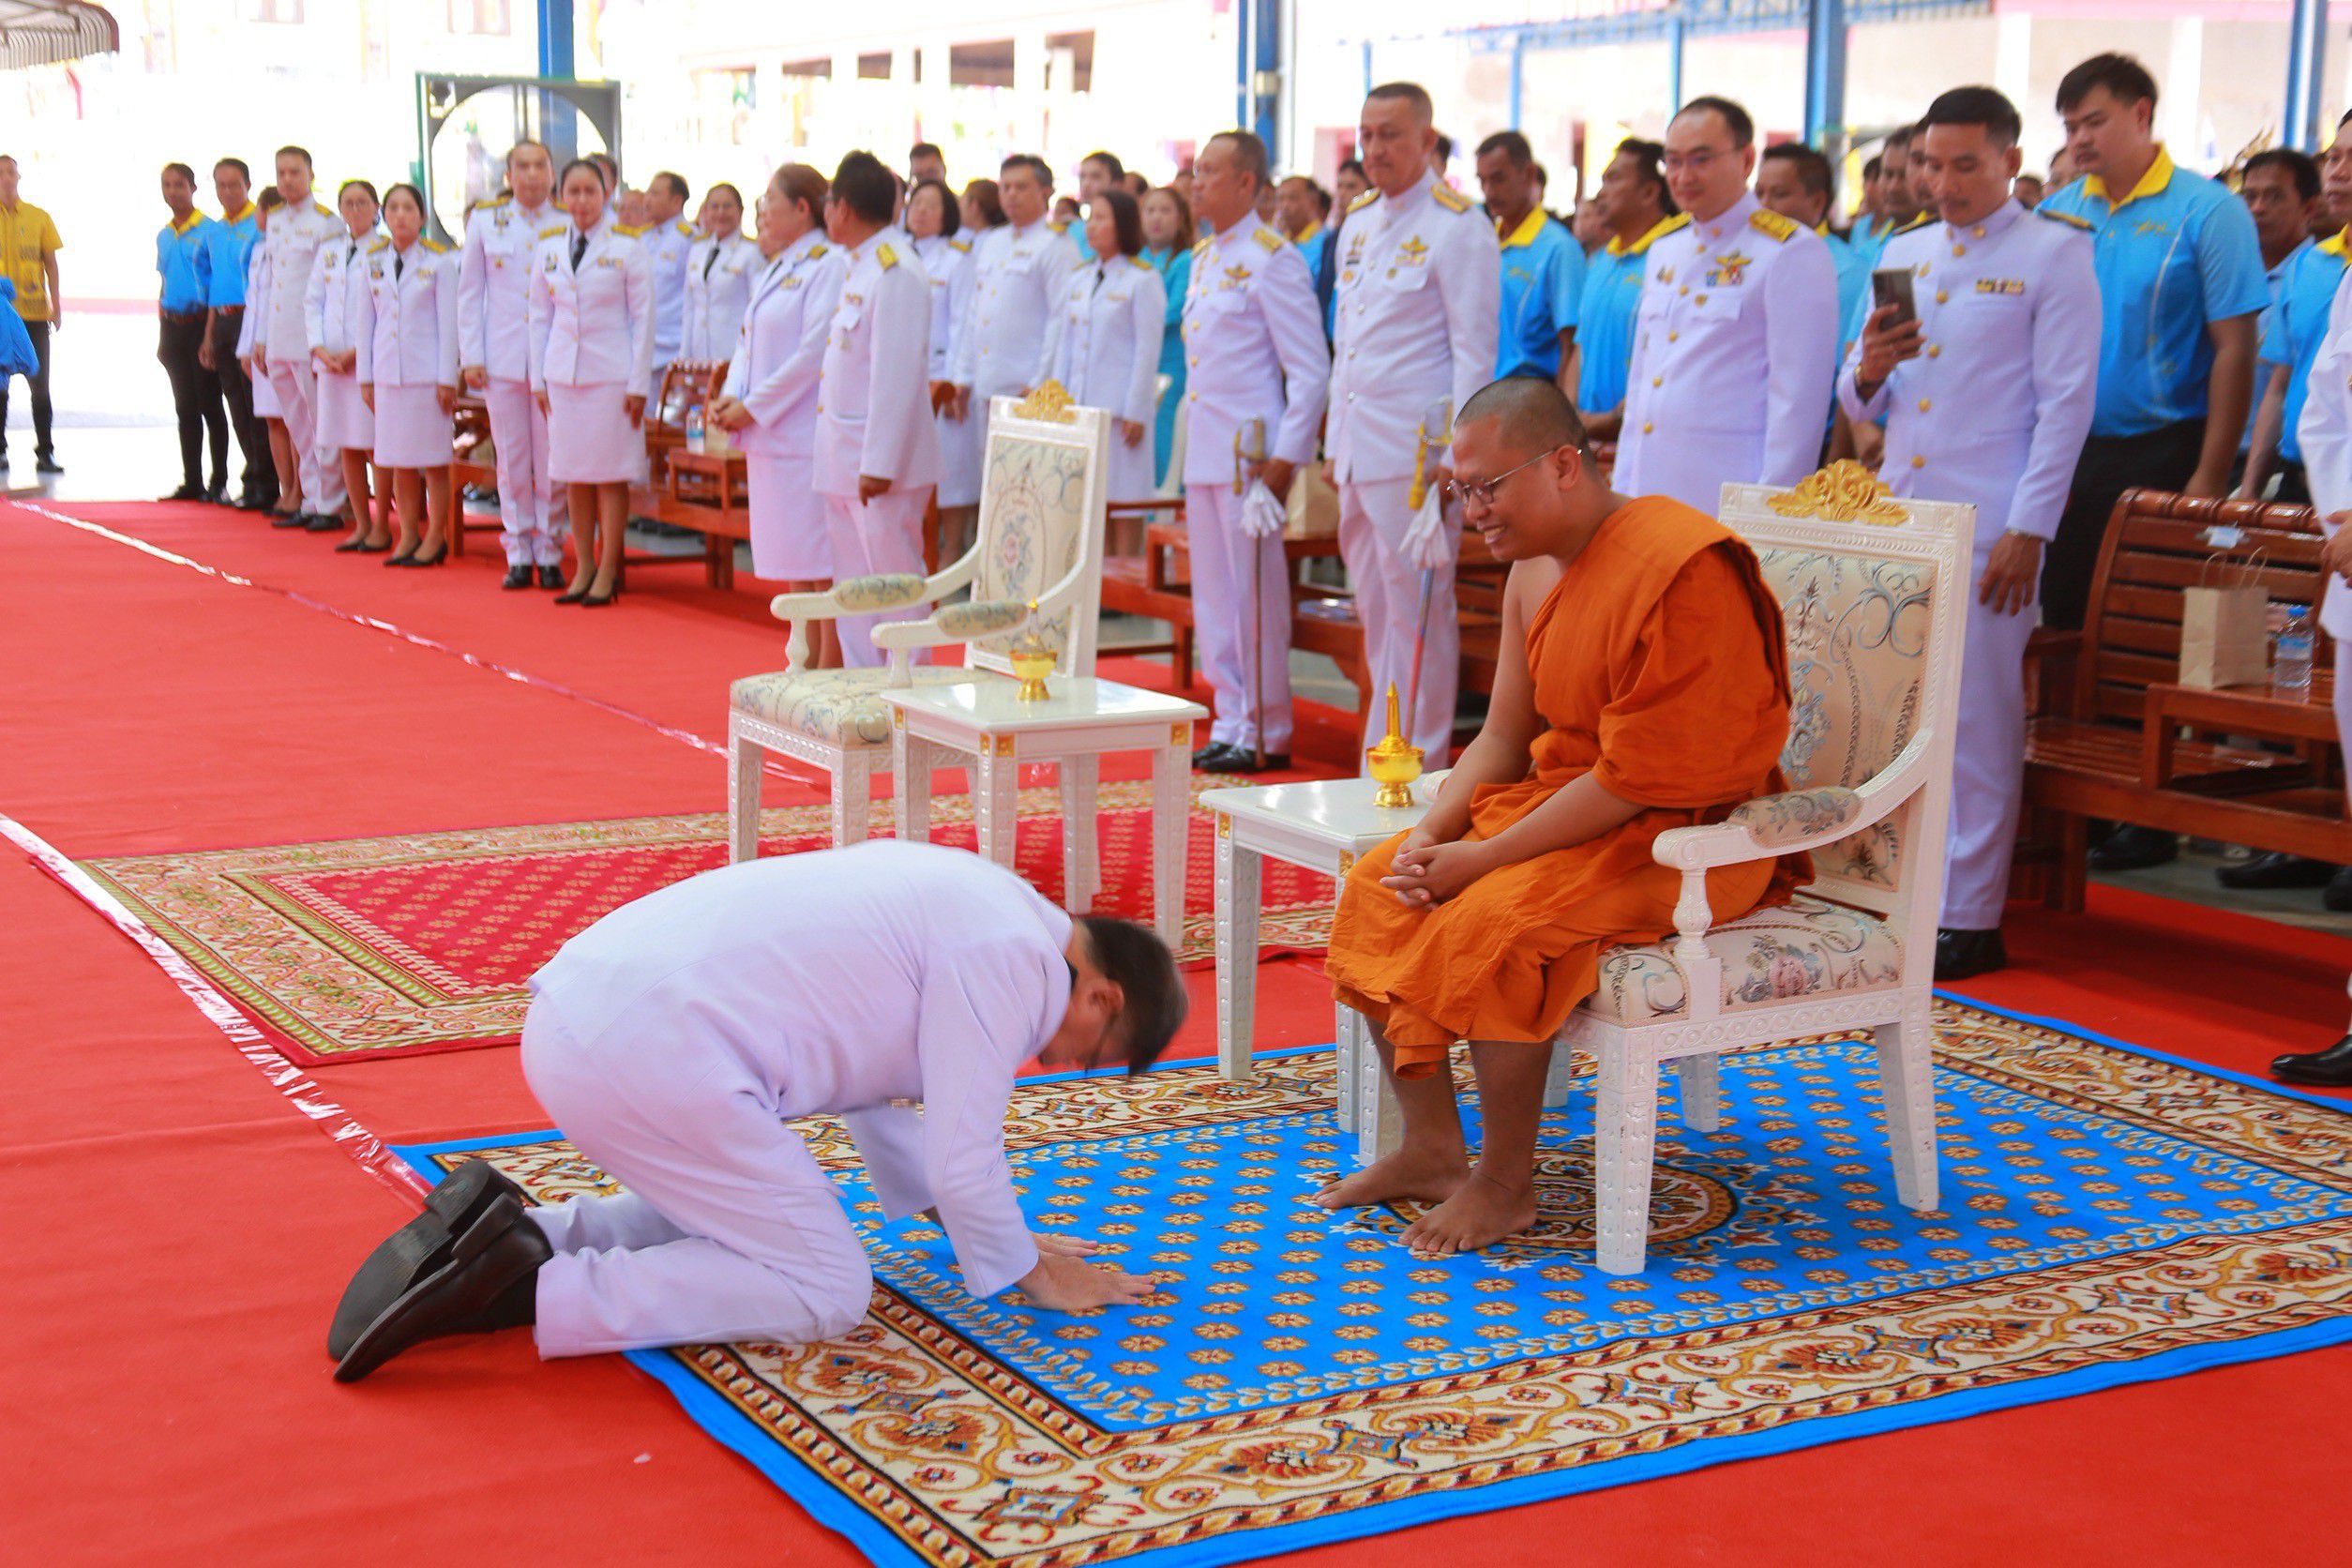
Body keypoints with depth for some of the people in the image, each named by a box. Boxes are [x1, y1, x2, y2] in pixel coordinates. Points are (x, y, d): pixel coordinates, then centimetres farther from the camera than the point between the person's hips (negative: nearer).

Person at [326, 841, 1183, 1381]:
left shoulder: (966, 897, 23)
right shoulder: (1010, 956, -6)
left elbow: (878, 1082, 34)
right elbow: (961, 1155, -4)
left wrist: (971, 1224, 39)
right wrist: (1032, 1274, 13)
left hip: (575, 1009, 10)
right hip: (654, 1051, -10)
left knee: (721, 1213, 28)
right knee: (826, 1292, -1)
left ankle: (505, 1228, 10)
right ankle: (531, 1288, -11)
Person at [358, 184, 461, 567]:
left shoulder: (439, 261, -3)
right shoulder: (374, 262, 9)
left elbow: (448, 323, -4)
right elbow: (367, 320, 13)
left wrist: (447, 379, -8)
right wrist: (366, 376, 10)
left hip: (428, 373, -4)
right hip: (388, 373, 4)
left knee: (434, 462, 0)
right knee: (399, 463, 8)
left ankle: (435, 539, 8)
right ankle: (408, 538, 15)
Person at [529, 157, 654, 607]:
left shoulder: (627, 247, -3)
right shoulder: (548, 247, 9)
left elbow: (643, 318, -3)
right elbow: (540, 316, 13)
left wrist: (639, 384, -7)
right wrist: (538, 378, 8)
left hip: (611, 375, -4)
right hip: (563, 375, 4)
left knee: (611, 476, -2)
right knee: (573, 476, 6)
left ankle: (608, 572, 5)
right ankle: (583, 568, 15)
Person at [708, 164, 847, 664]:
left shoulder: (827, 266, -10)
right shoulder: (775, 271, 19)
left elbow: (814, 354, -17)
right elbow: (748, 342, 20)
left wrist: (753, 406, -14)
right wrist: (731, 396, 1)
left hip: (805, 432, -9)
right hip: (769, 436, 9)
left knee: (821, 559, -6)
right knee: (791, 562, 12)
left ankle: (831, 665, -2)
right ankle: (807, 662, 19)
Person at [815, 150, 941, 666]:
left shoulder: (895, 272, -15)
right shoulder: (858, 267, 15)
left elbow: (897, 376, -21)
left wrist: (879, 463, -22)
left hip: (883, 464, -10)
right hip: (845, 463, 10)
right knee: (852, 589, 13)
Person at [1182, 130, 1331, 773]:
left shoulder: (1272, 261, -11)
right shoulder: (1203, 258, 15)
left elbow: (1311, 372, -13)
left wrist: (1285, 459, -17)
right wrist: (1192, 438, 16)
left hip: (1251, 453, -8)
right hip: (1204, 452, 8)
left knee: (1256, 595, -3)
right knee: (1214, 594, 11)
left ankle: (1266, 734, 5)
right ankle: (1230, 725, 19)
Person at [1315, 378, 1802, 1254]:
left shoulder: (1681, 567, -23)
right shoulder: (1535, 566, 7)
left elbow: (1635, 780, -25)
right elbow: (1504, 738, 12)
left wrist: (1481, 860, -22)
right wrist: (1433, 835, -7)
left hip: (1684, 837, -9)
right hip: (1565, 806, 9)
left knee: (1492, 924, -30)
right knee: (1376, 888, -4)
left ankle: (1506, 1182, -11)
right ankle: (1430, 1147, 4)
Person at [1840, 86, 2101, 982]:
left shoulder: (2055, 256, 0)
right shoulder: (1901, 255, 17)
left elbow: (2066, 402, -6)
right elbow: (1859, 404, 19)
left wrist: (2027, 530, -13)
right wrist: (1869, 371, -5)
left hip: (1985, 527, -6)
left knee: (1977, 722, -3)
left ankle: (1968, 919, 3)